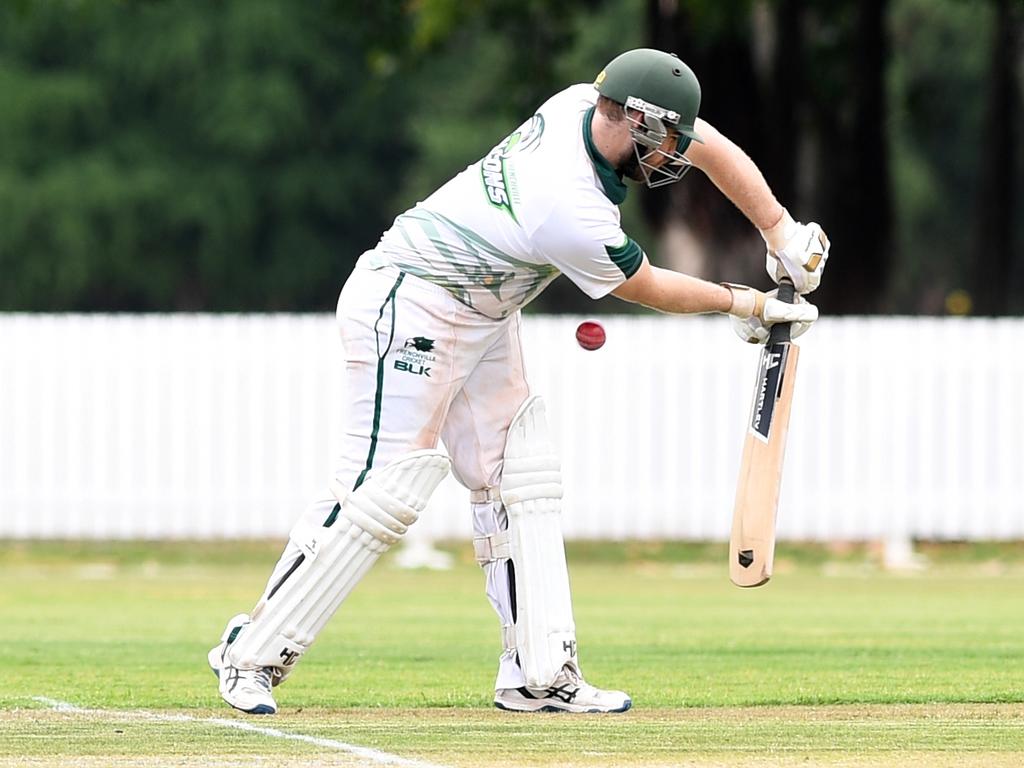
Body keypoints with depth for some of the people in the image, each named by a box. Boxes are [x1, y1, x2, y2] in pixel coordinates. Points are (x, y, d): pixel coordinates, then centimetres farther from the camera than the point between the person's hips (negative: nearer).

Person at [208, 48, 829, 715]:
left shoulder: (585, 103, -8)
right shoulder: (574, 213, -31)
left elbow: (714, 148, 5)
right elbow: (646, 288, -12)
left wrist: (782, 231, 2)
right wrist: (744, 304, 3)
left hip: (482, 320, 10)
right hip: (410, 306, -10)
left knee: (522, 479, 5)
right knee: (385, 489, -14)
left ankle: (540, 674, 4)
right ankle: (253, 654, -7)